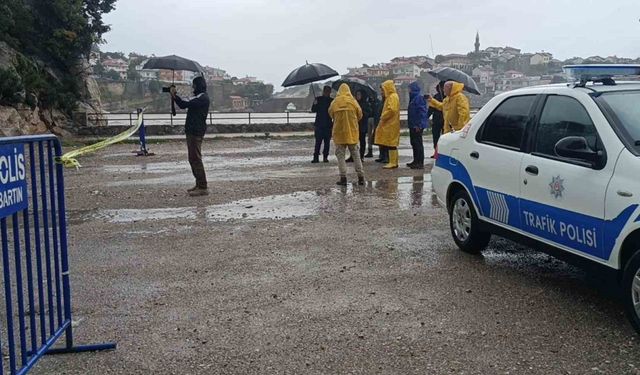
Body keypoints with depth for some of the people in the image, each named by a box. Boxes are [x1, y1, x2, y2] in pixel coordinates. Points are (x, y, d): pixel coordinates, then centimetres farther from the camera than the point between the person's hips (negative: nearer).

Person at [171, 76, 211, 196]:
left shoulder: (203, 98, -13)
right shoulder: (198, 97, 20)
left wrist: (175, 95, -9)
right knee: (193, 159, 13)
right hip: (191, 131, 10)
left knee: (196, 159, -11)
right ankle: (199, 184, 20)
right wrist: (174, 96, 8)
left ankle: (202, 187, -9)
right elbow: (183, 105, 20)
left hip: (196, 132, -10)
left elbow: (185, 104, -21)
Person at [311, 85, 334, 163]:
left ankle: (325, 157, 9)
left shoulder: (332, 101, 7)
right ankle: (316, 157, -5)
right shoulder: (318, 99, 6)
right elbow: (313, 110, 2)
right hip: (319, 124, -1)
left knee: (327, 142, 3)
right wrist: (315, 104, -17)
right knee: (318, 142, -6)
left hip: (328, 125, 1)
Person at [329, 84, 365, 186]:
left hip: (339, 132, -1)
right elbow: (360, 115, 4)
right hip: (352, 132, 1)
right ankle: (361, 176, 8)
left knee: (340, 155, 6)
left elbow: (330, 114, 7)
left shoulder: (335, 102, -6)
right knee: (355, 154, 10)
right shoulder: (353, 101, -4)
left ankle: (343, 177, 1)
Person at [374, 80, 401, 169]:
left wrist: (382, 117, -15)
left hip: (391, 124, -10)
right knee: (391, 143, 12)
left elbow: (391, 110, -24)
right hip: (389, 124, 10)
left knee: (390, 143, -8)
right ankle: (394, 161, 16)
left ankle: (393, 163, -7)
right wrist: (383, 117, 11)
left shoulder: (393, 97, -13)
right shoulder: (390, 97, 19)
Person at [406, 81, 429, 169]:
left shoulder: (419, 98, -15)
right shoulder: (413, 98, 15)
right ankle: (416, 161, 24)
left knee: (418, 143, -7)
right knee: (414, 143, 15)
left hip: (417, 126, -10)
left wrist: (419, 125, -22)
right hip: (413, 125, 10)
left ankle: (420, 163, -3)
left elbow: (422, 112, -20)